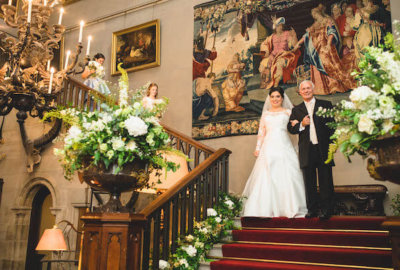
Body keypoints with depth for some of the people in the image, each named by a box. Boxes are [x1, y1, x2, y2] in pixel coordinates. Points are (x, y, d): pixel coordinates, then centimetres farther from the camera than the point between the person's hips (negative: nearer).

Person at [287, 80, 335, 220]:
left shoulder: (325, 105, 8)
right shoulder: (296, 110, 13)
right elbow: (290, 128, 7)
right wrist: (301, 124, -12)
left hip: (323, 149, -2)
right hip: (307, 151, 2)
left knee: (325, 181, 1)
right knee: (309, 182, 6)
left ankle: (326, 209, 10)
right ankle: (312, 209, 14)